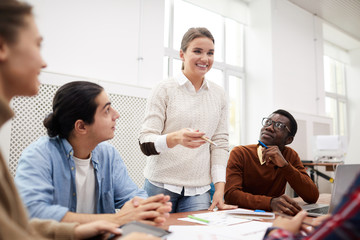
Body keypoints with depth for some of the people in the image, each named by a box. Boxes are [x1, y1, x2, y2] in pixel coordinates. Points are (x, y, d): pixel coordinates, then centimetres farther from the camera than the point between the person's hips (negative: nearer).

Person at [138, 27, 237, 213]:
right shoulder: (165, 90, -4)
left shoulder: (218, 95, 7)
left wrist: (219, 188, -3)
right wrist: (176, 138, -29)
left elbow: (220, 143, 7)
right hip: (161, 185, -2)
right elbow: (145, 143, -9)